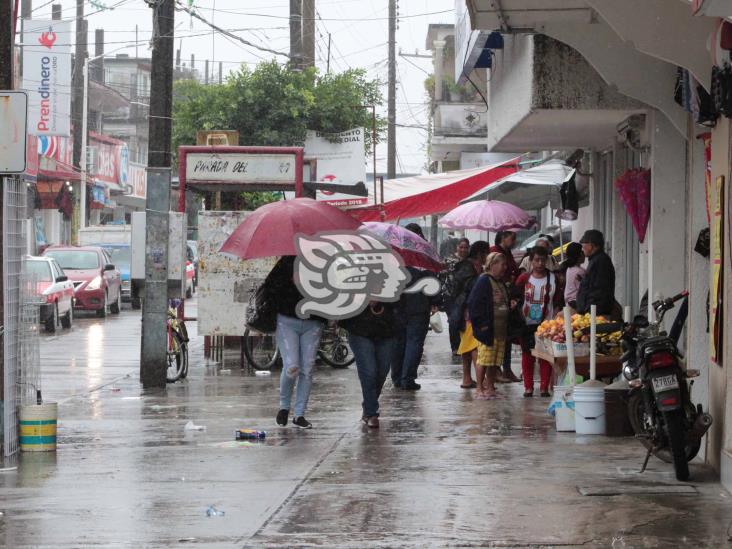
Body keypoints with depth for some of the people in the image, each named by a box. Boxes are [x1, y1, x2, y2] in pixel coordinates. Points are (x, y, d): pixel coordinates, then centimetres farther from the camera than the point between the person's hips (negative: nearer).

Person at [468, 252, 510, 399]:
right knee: (484, 360, -6)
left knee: (496, 361, 9)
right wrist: (481, 324, -17)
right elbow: (474, 303, -14)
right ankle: (480, 389, -2)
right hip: (487, 330, -8)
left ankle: (490, 388, 16)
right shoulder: (484, 281, -9)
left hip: (500, 330, 8)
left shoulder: (501, 283, 18)